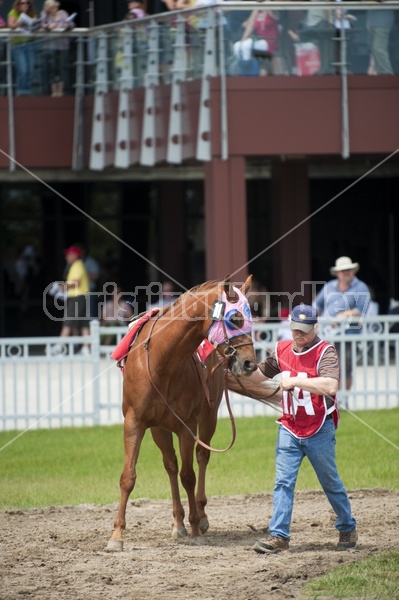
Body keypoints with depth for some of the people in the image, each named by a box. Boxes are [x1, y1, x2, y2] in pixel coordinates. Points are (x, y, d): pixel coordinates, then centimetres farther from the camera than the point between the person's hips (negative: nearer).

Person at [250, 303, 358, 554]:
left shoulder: (325, 352, -13)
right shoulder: (283, 350, 5)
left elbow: (330, 385, -30)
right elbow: (257, 375, 19)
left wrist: (294, 381, -28)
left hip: (319, 431, -4)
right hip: (289, 429, 4)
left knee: (331, 483, 9)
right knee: (283, 481, -5)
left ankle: (348, 529, 26)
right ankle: (279, 535, -6)